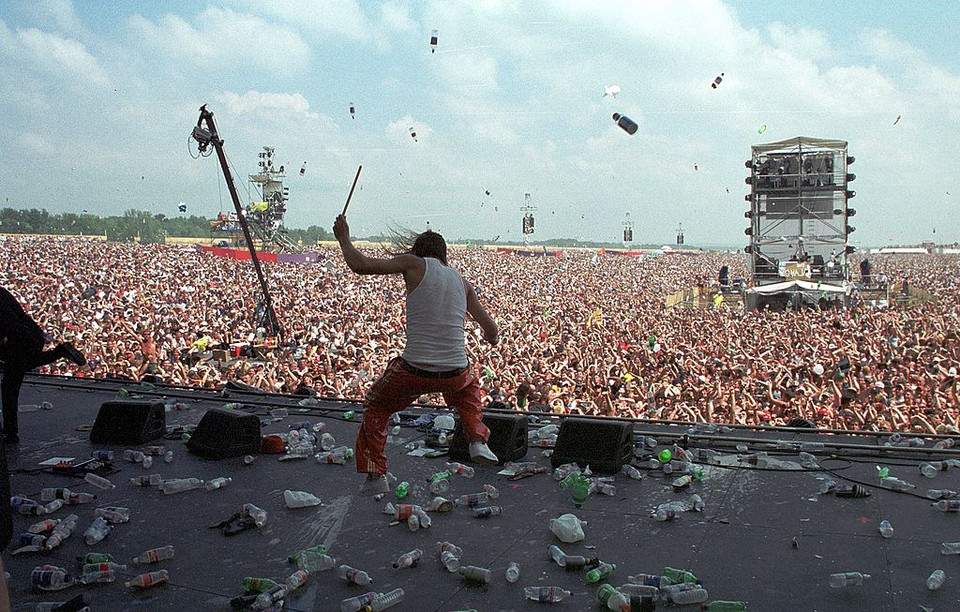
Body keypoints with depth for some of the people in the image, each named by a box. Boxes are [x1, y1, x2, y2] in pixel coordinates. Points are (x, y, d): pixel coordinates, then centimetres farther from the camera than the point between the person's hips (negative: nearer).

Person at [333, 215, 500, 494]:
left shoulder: (414, 264, 3)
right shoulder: (461, 280, 15)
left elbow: (359, 264, -3)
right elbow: (492, 332, 18)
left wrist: (343, 238, 15)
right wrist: (492, 338, 42)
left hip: (413, 371, -3)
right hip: (455, 373, 4)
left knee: (375, 408, 24)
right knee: (469, 387, 40)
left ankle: (375, 476, 18)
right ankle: (478, 442, 26)